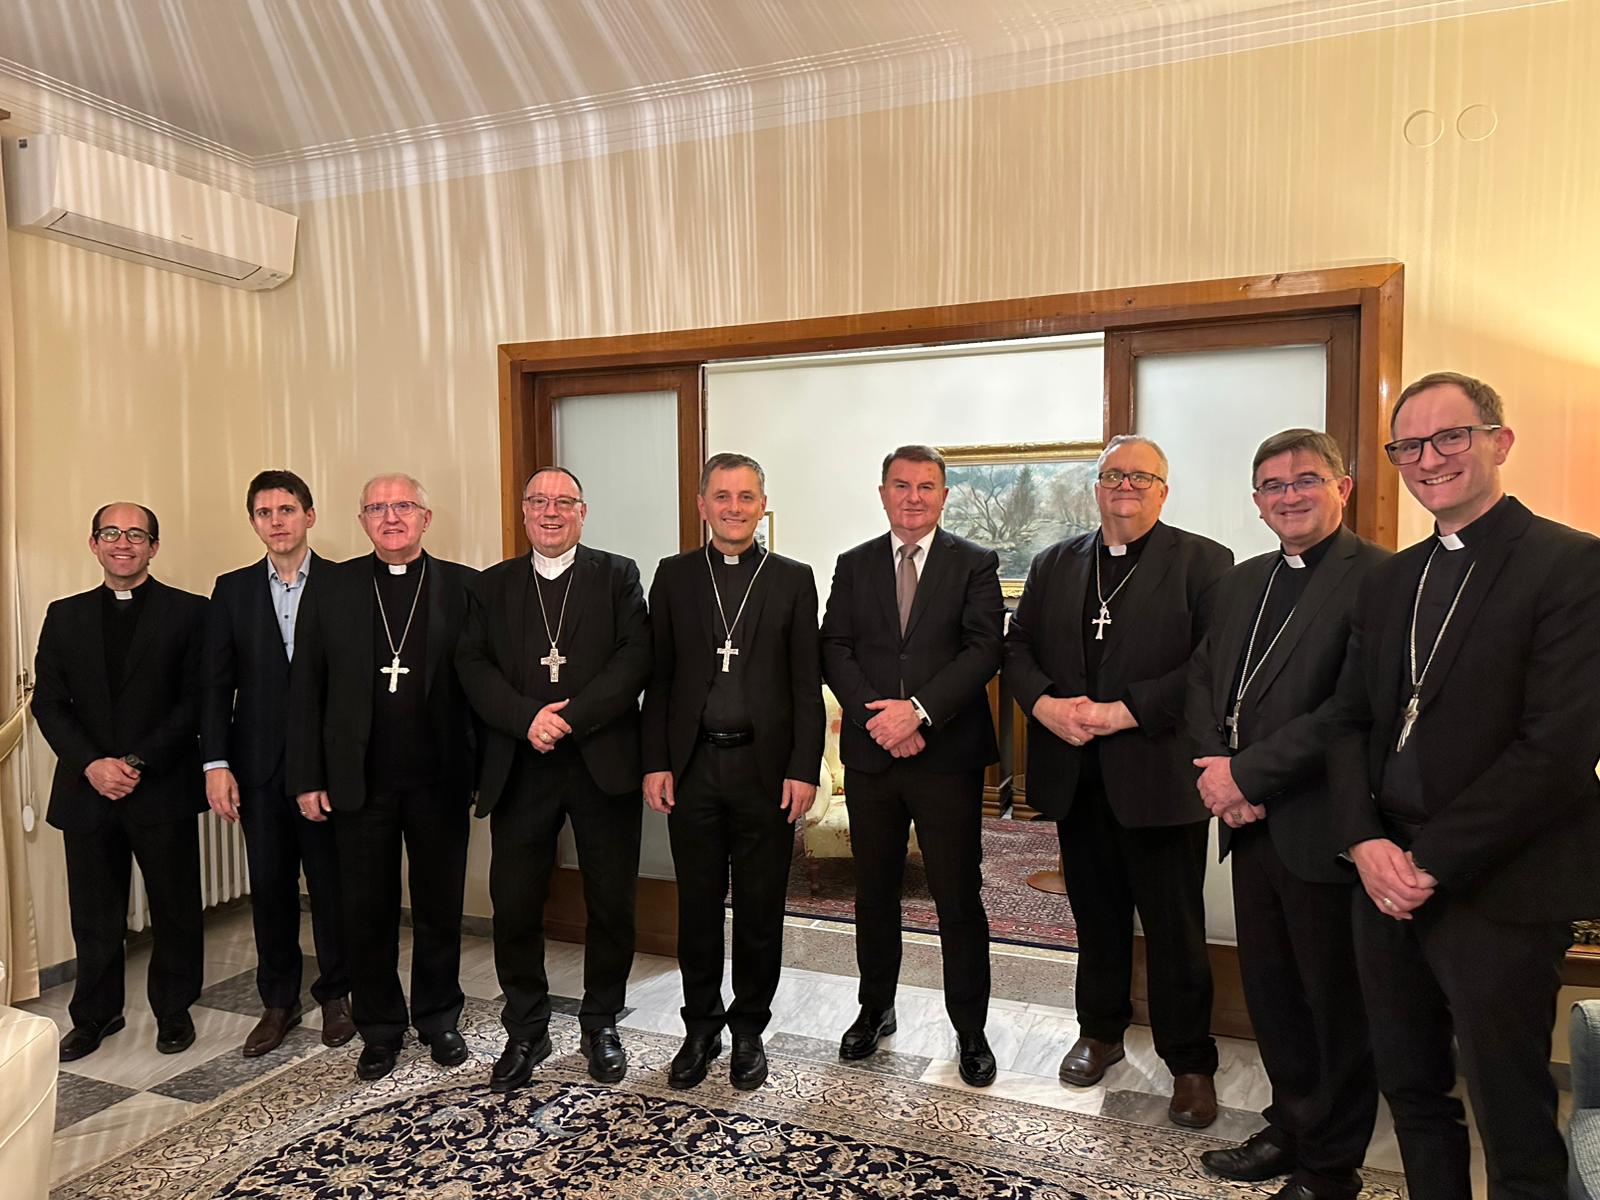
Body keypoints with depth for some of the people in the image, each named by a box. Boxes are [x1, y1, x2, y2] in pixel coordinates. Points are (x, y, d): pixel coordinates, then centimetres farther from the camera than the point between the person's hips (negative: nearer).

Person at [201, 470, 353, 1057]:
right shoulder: (232, 590, 7)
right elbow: (215, 683, 5)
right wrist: (216, 763, -3)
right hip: (260, 767, 3)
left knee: (332, 883, 7)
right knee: (269, 887, 10)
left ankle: (335, 994, 25)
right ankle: (279, 1002, 25)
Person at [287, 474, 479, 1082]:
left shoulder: (463, 586, 1)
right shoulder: (330, 587, 4)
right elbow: (305, 688, 4)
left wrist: (486, 770, -6)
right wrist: (307, 777, -1)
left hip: (440, 779, -1)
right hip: (359, 780, 1)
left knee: (440, 907, 12)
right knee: (367, 911, 10)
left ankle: (438, 1019, 31)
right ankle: (379, 1028, 28)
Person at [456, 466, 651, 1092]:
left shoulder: (617, 575, 6)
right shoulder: (494, 584, 13)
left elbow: (636, 656, -7)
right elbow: (473, 665, 1)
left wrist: (571, 717, -17)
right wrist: (527, 718, -16)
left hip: (602, 762, -1)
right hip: (519, 770, 2)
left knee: (612, 904, 7)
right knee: (514, 904, 5)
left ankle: (601, 1024, 27)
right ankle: (525, 1031, 24)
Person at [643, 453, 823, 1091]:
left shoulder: (793, 579, 3)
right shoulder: (674, 576, 6)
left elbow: (807, 683, 1)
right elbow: (658, 676, 5)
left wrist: (804, 768, -6)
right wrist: (655, 763, -2)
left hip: (766, 767, -1)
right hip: (693, 766, 1)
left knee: (760, 909, 9)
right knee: (697, 906, 11)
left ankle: (749, 1031, 27)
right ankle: (701, 1028, 29)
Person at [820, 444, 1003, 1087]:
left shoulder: (975, 564, 1)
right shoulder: (854, 566, 9)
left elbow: (984, 650, -9)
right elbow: (835, 650, 2)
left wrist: (920, 711, -19)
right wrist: (877, 716, -13)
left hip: (948, 753, -3)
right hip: (870, 753, 3)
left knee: (959, 899, 5)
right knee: (874, 892, 15)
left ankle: (970, 1030, 21)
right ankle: (875, 1009, 33)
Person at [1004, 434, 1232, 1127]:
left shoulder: (1204, 563, -3)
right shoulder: (1054, 565, 12)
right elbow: (1017, 648, 10)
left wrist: (1122, 712, -19)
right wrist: (1044, 704, -10)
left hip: (1159, 775, -4)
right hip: (1075, 776, 4)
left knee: (1175, 927, 6)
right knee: (1096, 914, 17)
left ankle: (1189, 1063, 23)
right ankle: (1101, 1032, 35)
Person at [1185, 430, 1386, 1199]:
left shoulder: (1377, 578, -13)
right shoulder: (1240, 583, 13)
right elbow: (1202, 680, 12)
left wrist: (1248, 772, -18)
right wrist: (1217, 767, -5)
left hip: (1322, 829, -7)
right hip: (1252, 821, 7)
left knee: (1335, 1004, 10)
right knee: (1268, 991, 19)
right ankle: (1290, 1127, 39)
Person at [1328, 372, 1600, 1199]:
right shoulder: (1388, 581, 12)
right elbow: (1351, 720, 10)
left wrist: (1432, 862, -15)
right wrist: (1366, 841, -6)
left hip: (1498, 891, -6)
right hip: (1390, 881, 6)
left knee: (1515, 1133, 8)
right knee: (1413, 1096, 18)